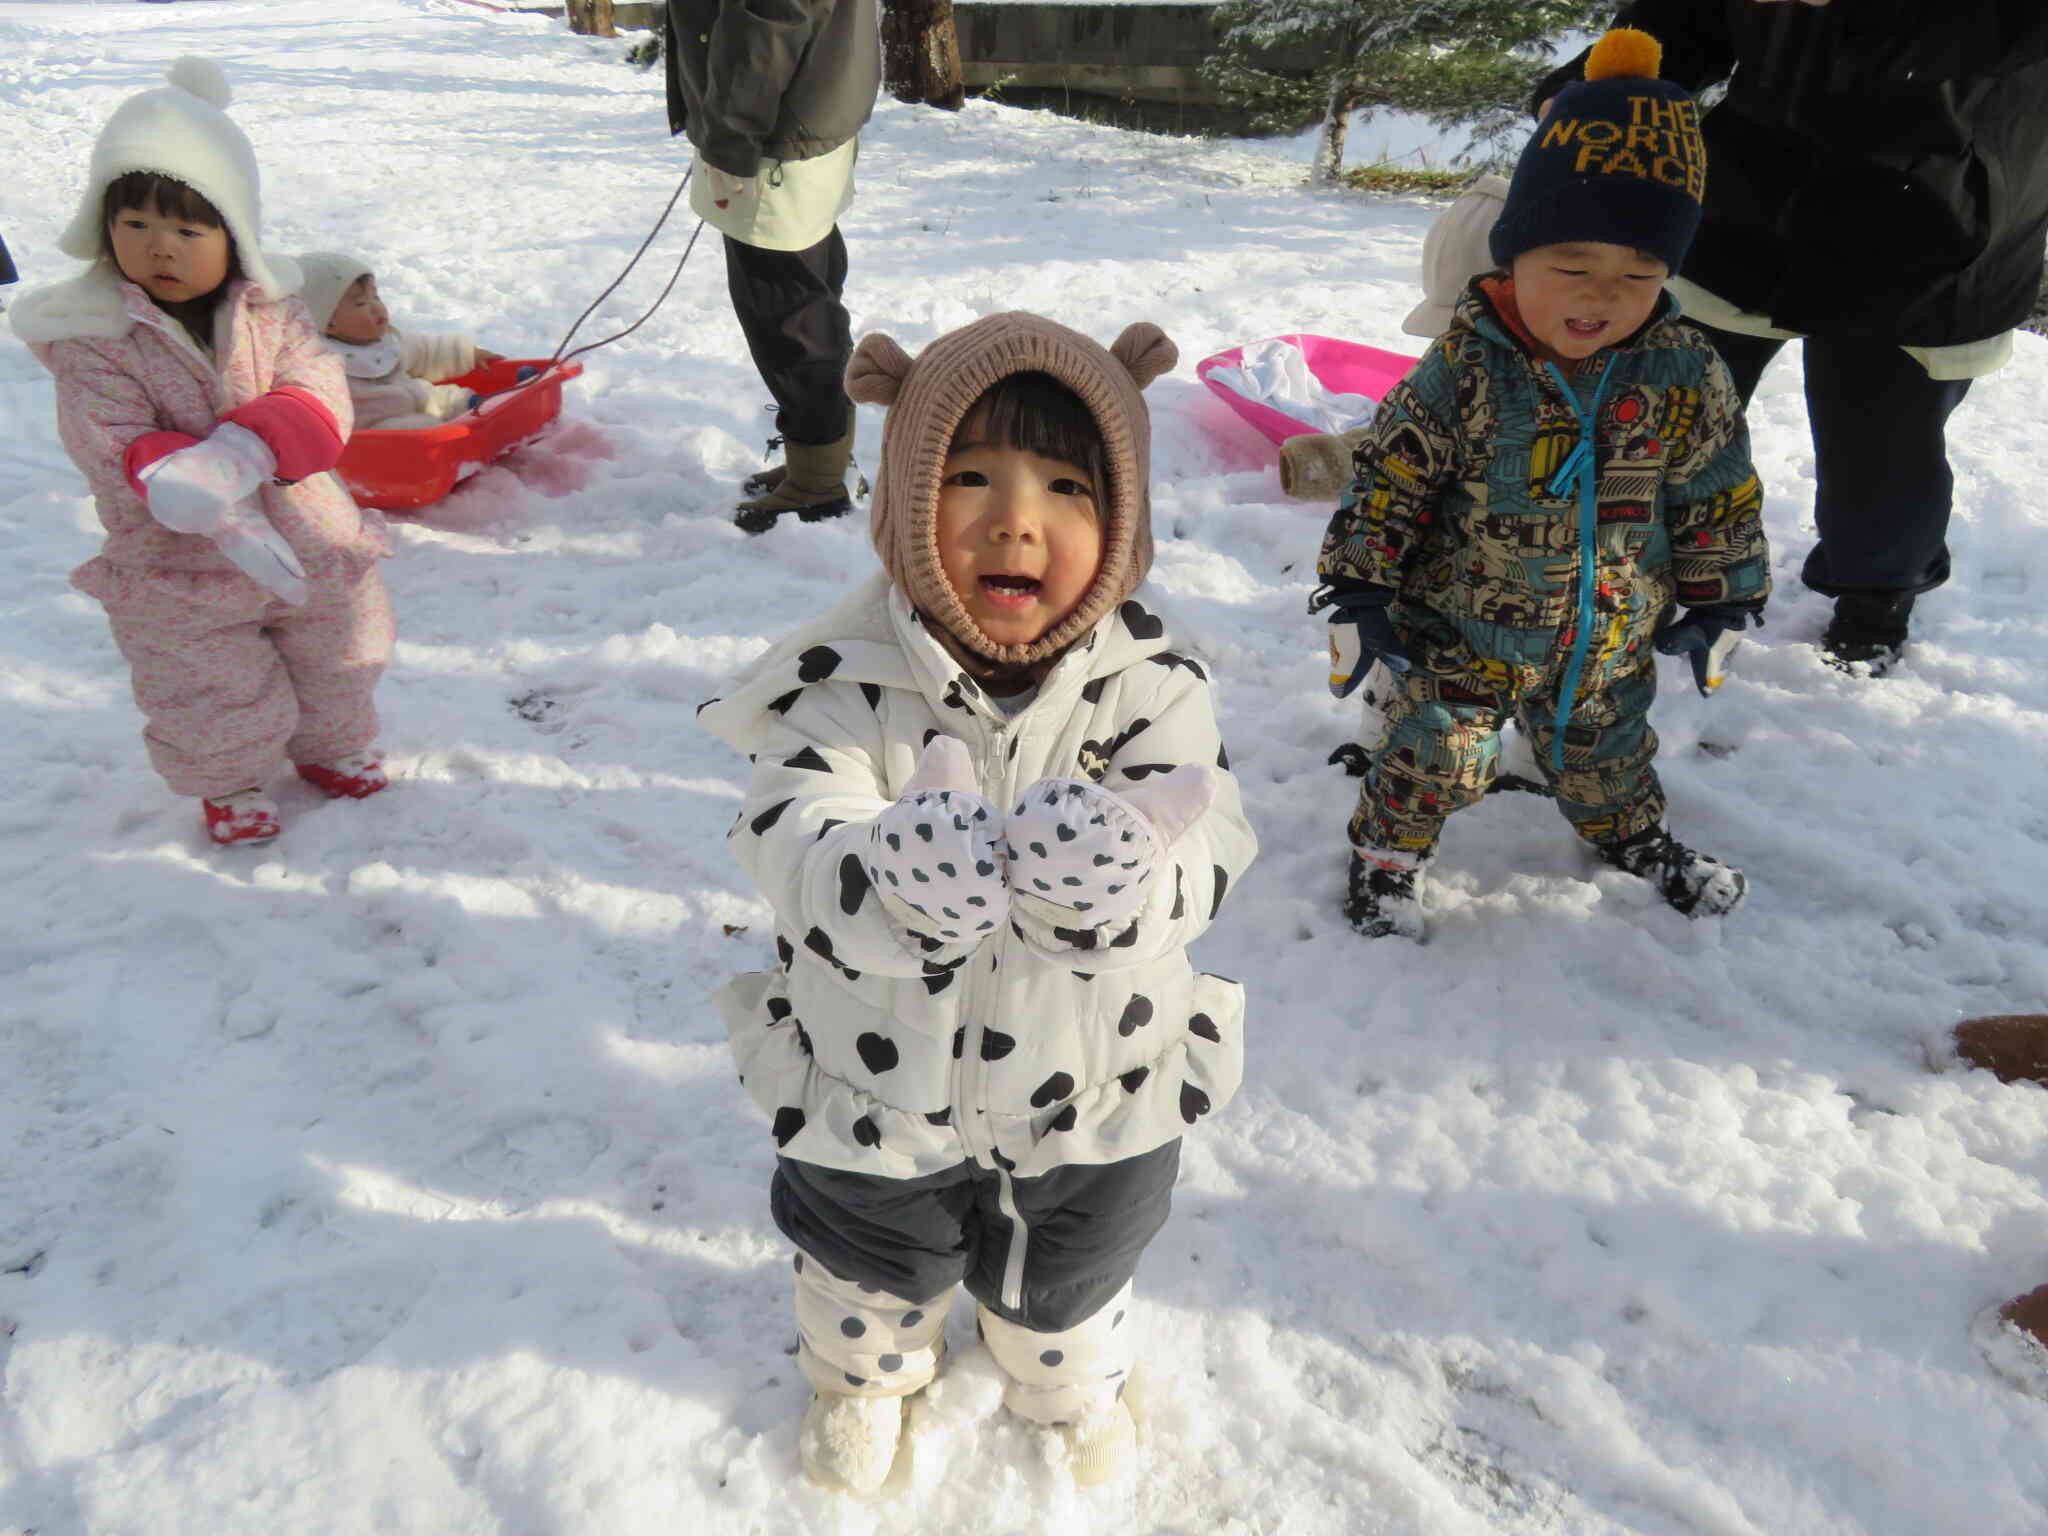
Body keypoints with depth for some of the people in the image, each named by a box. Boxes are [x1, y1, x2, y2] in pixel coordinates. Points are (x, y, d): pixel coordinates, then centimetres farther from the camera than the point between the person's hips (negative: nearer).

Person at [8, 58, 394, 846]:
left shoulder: (267, 307, -7)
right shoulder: (88, 337, -17)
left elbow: (319, 391, -17)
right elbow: (115, 451, -24)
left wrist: (245, 450, -37)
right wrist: (220, 517, -40)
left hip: (309, 540, 3)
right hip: (178, 572, -3)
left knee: (335, 661, 22)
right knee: (215, 695, 12)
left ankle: (331, 745, 51)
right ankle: (229, 783, 40)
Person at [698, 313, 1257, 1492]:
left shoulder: (1151, 684, -20)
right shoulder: (846, 684, -23)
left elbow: (1197, 870, -30)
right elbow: (795, 857, -34)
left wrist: (1106, 878, -55)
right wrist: (894, 881, -58)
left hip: (1094, 1092, 1)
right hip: (881, 1084, 0)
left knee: (1068, 1274, 30)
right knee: (875, 1261, 29)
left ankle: (1074, 1384, 66)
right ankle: (867, 1370, 65)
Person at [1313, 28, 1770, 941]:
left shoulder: (1683, 377, -12)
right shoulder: (1463, 370, -22)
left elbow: (1720, 497, 1)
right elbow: (1388, 480, -14)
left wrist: (1717, 600, 7)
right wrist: (1359, 593, -13)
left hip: (1610, 640, 4)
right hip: (1461, 633, -3)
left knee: (1605, 750, 25)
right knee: (1436, 755, 10)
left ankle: (1631, 835, 52)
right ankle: (1387, 849, 34)